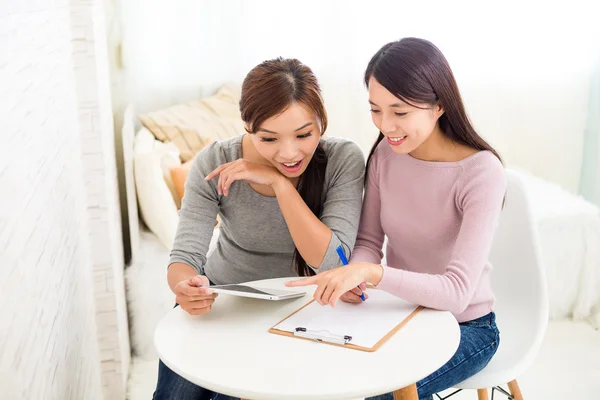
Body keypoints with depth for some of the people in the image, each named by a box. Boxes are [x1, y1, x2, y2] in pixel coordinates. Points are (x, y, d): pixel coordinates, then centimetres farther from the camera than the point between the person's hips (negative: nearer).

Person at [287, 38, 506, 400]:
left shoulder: (482, 172, -22)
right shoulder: (385, 154, -4)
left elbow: (457, 292, -27)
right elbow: (369, 242, 1)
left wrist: (370, 272, -40)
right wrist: (352, 275, -21)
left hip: (465, 325, -4)